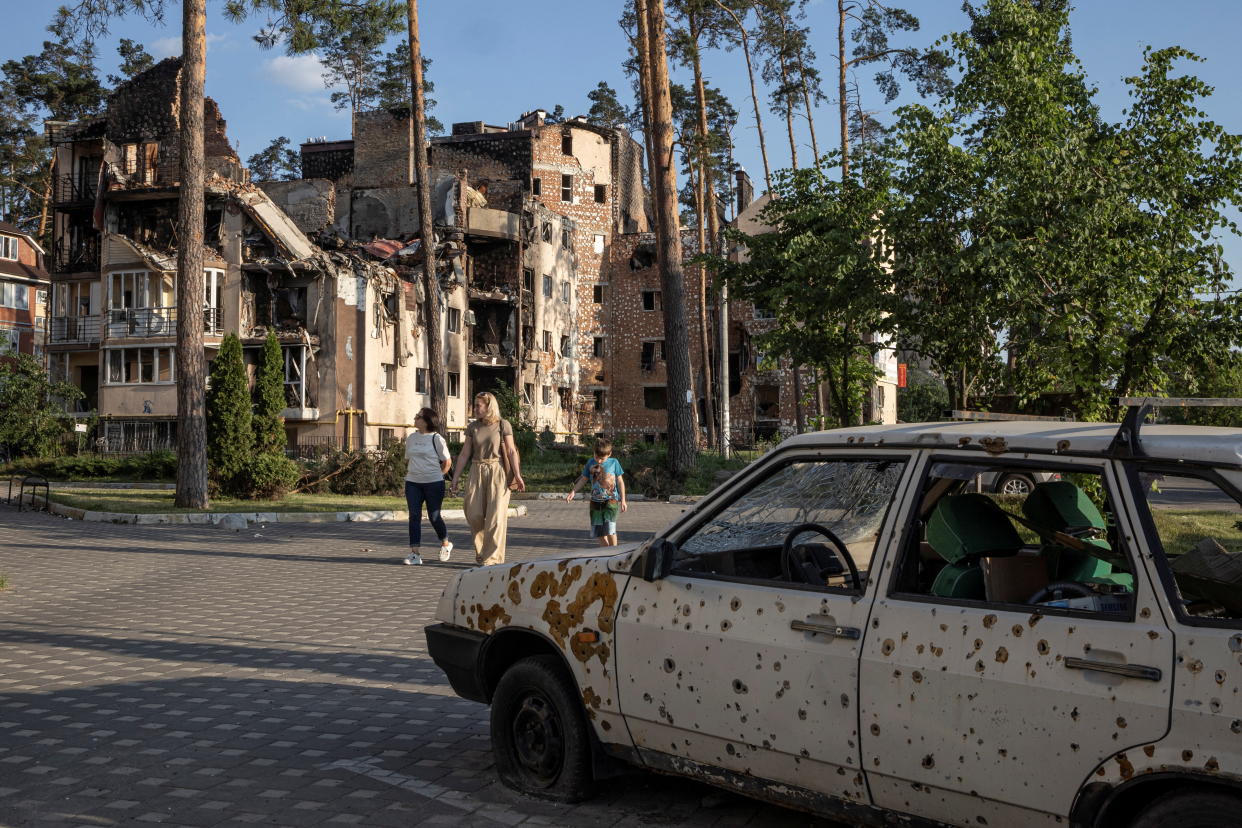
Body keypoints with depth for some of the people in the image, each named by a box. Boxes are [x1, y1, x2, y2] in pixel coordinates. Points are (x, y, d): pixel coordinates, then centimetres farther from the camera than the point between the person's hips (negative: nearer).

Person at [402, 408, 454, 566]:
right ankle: (415, 553, -1)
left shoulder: (436, 439, -5)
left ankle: (445, 543, 27)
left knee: (434, 516, 1)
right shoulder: (411, 438, 9)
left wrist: (436, 476, -1)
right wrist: (409, 474, 9)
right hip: (412, 483, 4)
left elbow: (447, 462, 1)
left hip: (433, 483, -4)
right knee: (414, 516, -2)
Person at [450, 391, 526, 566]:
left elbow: (511, 451, -6)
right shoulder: (472, 427, 8)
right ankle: (481, 550, 19)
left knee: (495, 515, -5)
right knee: (474, 513, -2)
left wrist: (517, 475, -13)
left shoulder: (503, 425, -2)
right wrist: (455, 477, 5)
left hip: (497, 472, -3)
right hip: (476, 471, 3)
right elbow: (464, 454, 9)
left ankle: (492, 558, 0)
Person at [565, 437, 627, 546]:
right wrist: (573, 492, 3)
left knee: (610, 530, -16)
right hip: (595, 502, 3)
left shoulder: (614, 462, -2)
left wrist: (623, 500, 5)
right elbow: (583, 479, 13)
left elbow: (620, 481, 5)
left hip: (611, 501, -3)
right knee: (600, 533, 6)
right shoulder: (590, 463, 4)